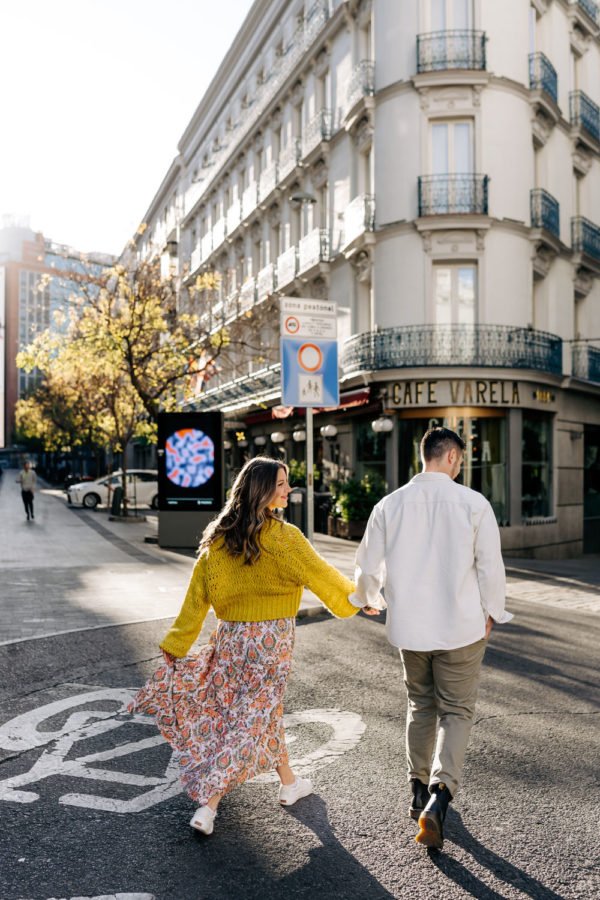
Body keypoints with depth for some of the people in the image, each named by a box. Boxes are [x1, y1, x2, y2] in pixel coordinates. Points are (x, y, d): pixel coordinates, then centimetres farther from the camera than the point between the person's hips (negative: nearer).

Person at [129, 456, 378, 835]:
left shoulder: (217, 537, -1)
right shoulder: (282, 537, -18)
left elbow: (197, 596, 2)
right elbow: (320, 574, -8)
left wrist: (176, 646, 9)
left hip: (231, 637, 6)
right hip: (270, 638, -6)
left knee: (269, 710, 21)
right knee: (251, 721, 10)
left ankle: (289, 782, 34)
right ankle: (208, 806, 19)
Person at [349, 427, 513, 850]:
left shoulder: (390, 505, -4)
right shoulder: (473, 503, -11)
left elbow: (367, 567, 2)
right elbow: (491, 566, -8)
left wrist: (374, 599, 23)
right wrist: (491, 611, 10)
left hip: (409, 625, 3)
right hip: (461, 625, -3)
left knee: (421, 705, 22)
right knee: (457, 711, 10)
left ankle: (420, 791, 31)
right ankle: (439, 796, -6)